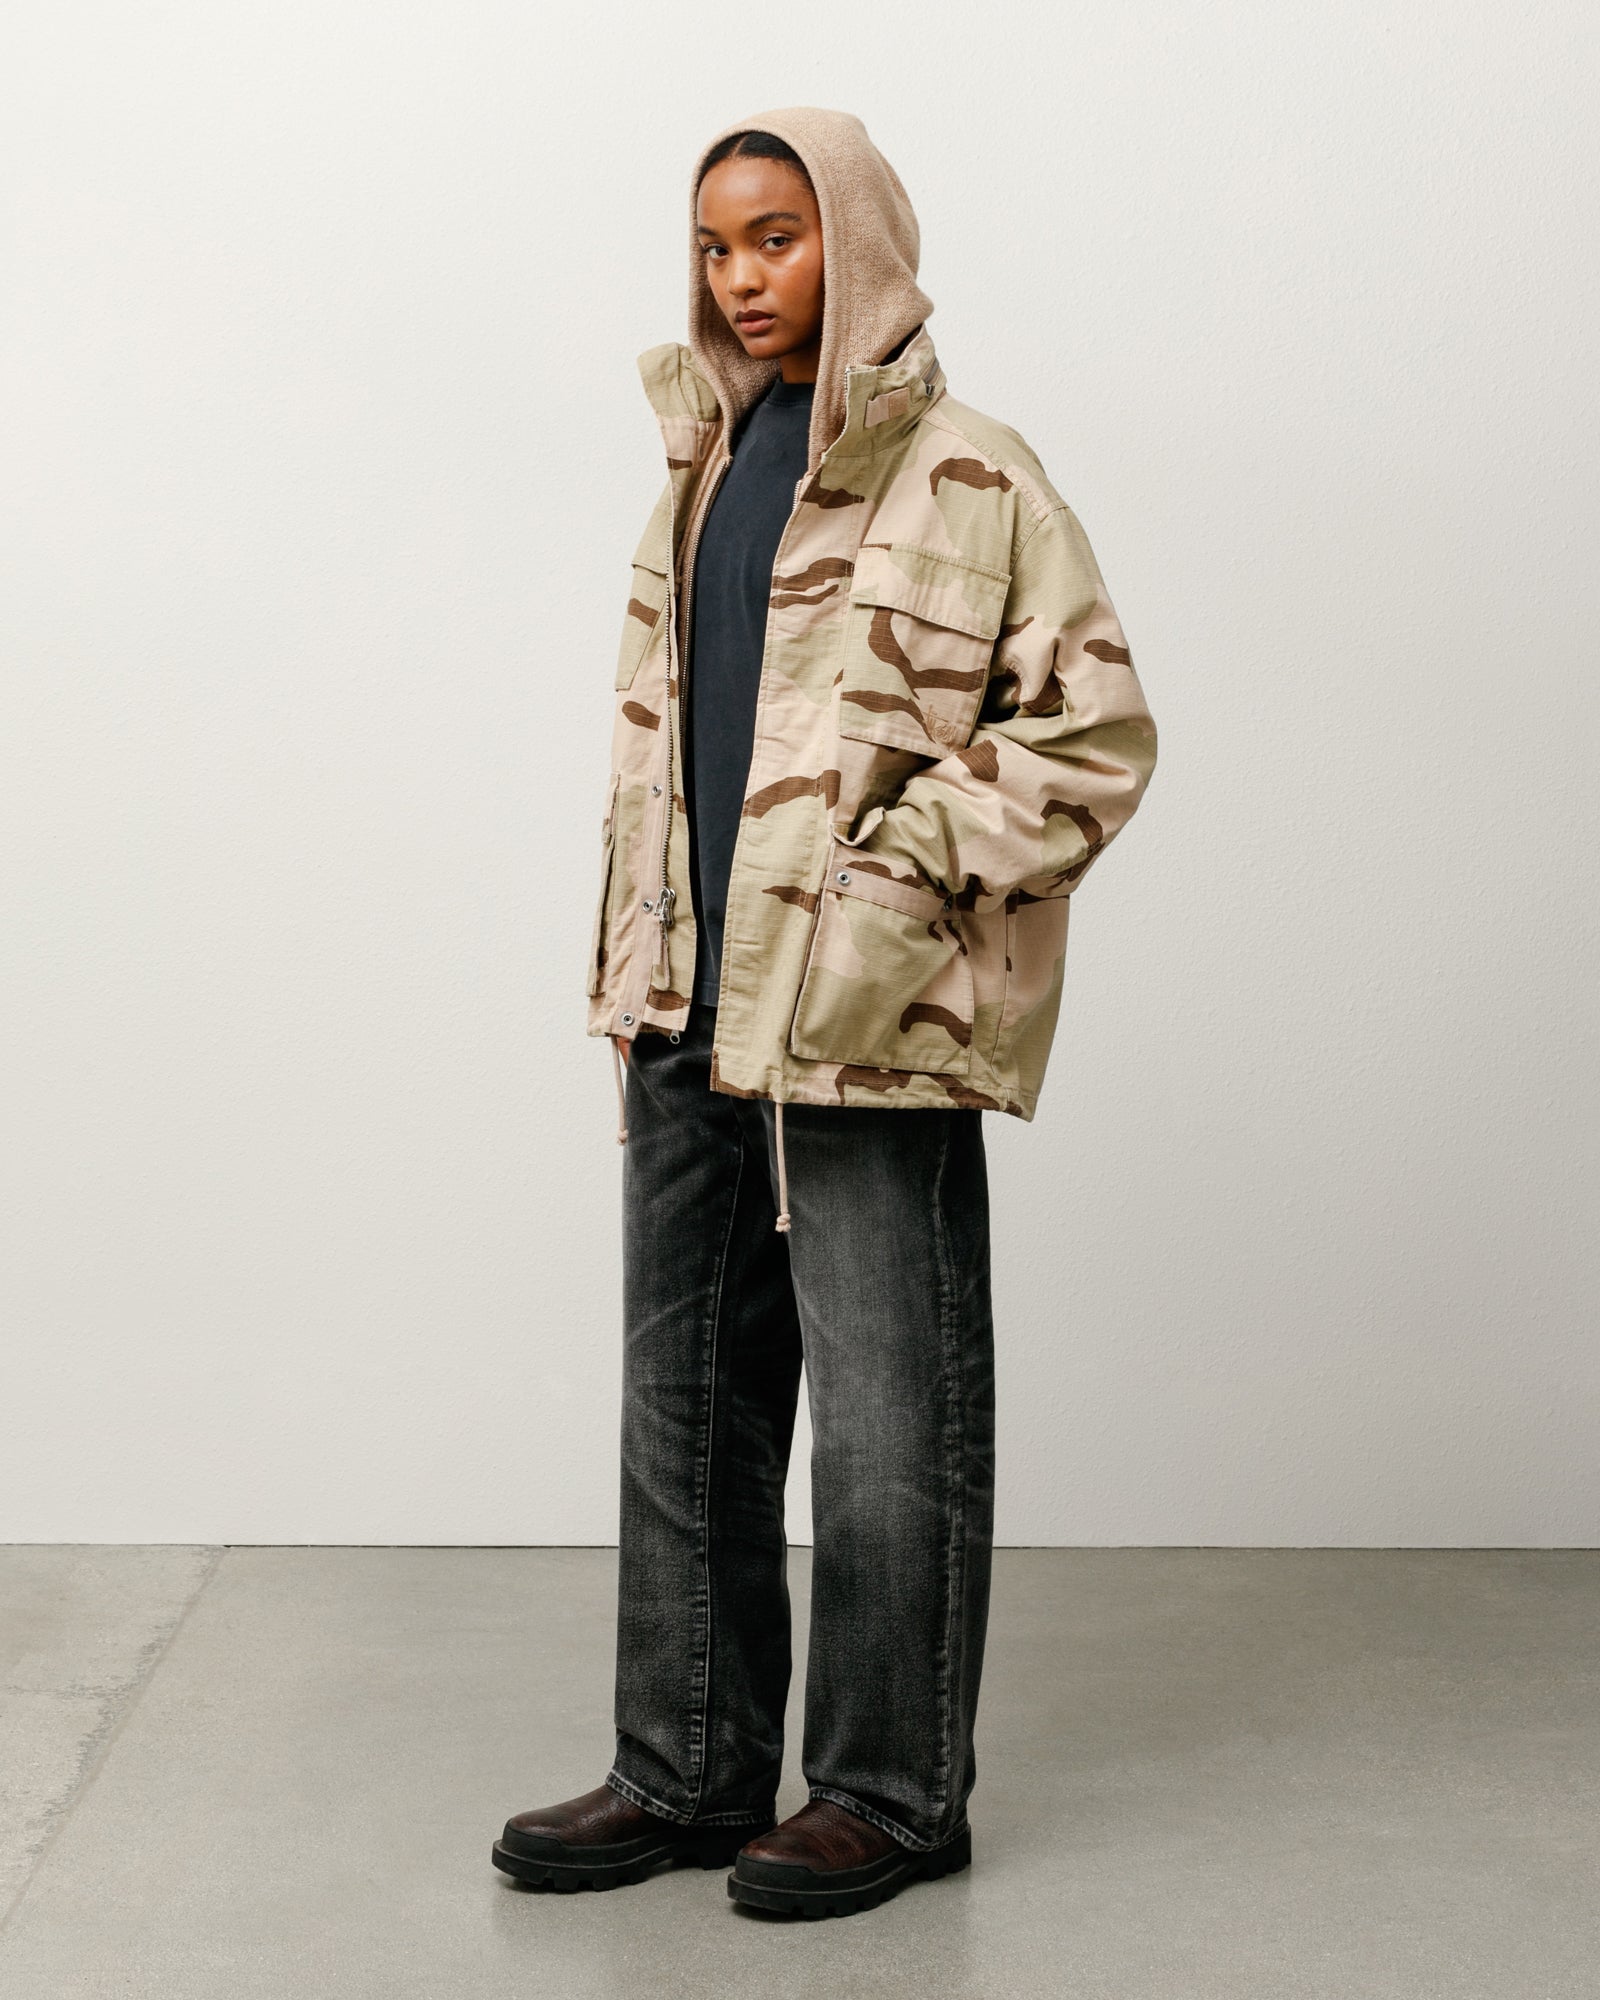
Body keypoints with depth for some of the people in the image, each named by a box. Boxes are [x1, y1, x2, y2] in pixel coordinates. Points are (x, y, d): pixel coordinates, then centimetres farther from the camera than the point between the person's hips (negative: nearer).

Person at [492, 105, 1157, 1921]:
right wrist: (636, 979, 15)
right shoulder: (706, 472, 14)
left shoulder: (966, 479, -7)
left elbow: (1094, 729, -9)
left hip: (870, 1031, -7)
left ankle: (893, 1789, 18)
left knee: (889, 1425, 3)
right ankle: (689, 1771, 25)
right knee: (683, 1409, 13)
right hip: (689, 1022, 7)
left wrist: (904, 885, -16)